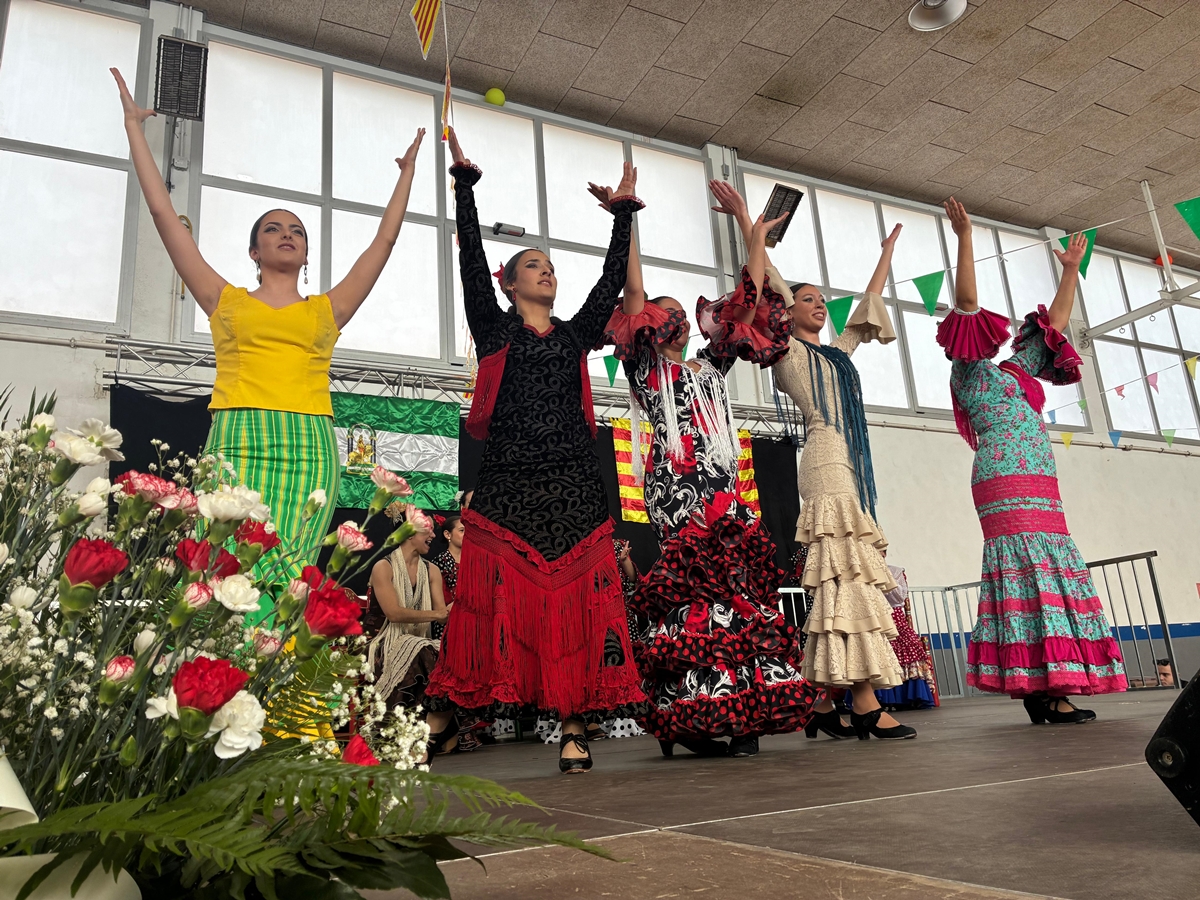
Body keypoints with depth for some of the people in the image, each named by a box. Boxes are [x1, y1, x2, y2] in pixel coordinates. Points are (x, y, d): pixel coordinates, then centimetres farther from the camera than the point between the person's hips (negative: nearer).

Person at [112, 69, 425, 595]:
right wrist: (134, 128, 25)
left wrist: (407, 172, 35)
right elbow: (164, 213, 20)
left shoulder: (326, 310, 21)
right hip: (237, 444, 0)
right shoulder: (227, 302, 19)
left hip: (310, 449, 1)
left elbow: (385, 240, 26)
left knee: (287, 575, -10)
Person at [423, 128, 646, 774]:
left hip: (573, 489, 3)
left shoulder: (576, 335, 19)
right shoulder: (495, 329, 11)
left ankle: (575, 727, 1)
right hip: (506, 485, -2)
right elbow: (471, 260, 6)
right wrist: (465, 181, 6)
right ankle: (443, 715, 2)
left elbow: (611, 280, 19)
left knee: (576, 602, -3)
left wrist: (623, 213, 22)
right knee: (495, 600, -7)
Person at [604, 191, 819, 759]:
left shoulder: (710, 367, 26)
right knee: (697, 600, -13)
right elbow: (633, 294, 2)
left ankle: (744, 714, -1)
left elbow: (746, 303, 27)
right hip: (678, 493, -5)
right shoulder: (646, 369, 11)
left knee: (742, 595, -3)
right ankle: (692, 718, -10)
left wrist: (759, 238, 30)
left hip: (727, 496, 6)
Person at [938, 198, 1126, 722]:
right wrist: (964, 237, -10)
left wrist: (1071, 269, 37)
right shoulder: (970, 372, 3)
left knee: (1048, 574, 1)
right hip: (1009, 486, -8)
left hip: (1038, 489, 9)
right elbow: (964, 301, -7)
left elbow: (1055, 323, 34)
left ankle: (1041, 690, 0)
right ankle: (1051, 696, -18)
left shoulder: (1017, 371, 24)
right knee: (1030, 572, -15)